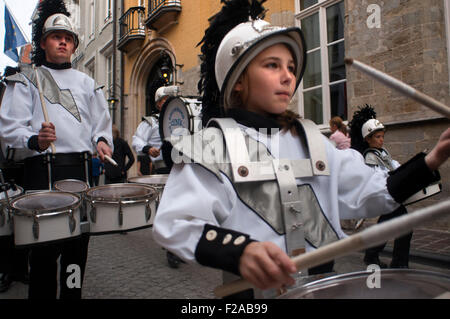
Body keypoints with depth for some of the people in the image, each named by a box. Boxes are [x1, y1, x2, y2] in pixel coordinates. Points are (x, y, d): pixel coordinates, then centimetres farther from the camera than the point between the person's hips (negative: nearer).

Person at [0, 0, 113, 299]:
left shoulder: (86, 82, 21)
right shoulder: (27, 80, 10)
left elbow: (101, 121, 18)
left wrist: (102, 140, -4)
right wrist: (34, 140, -21)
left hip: (81, 167, 3)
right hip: (43, 169, -3)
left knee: (78, 241, 7)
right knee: (44, 244, -2)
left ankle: (73, 293, 22)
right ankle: (42, 293, 15)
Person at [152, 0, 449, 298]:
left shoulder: (311, 140, 9)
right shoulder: (212, 145, -7)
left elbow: (370, 193, 7)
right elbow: (176, 223, -17)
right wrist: (239, 251, -31)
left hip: (323, 284, 5)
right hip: (252, 289, -5)